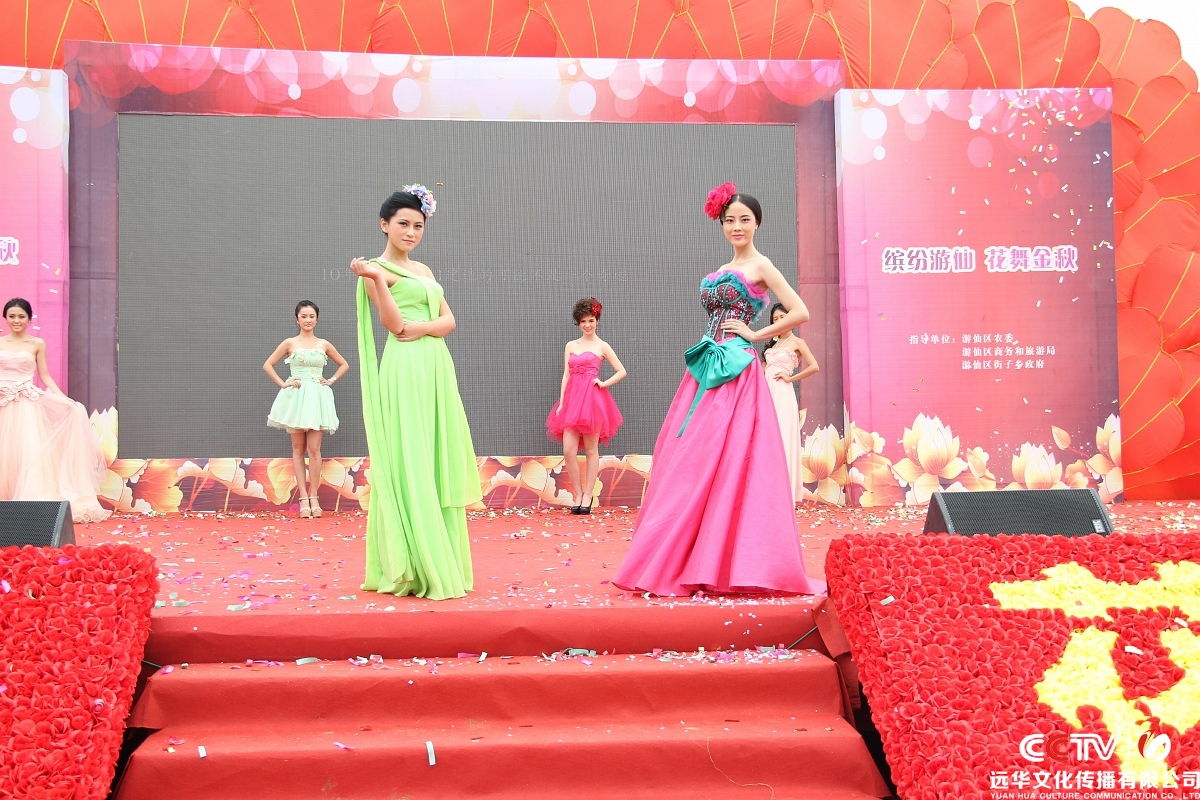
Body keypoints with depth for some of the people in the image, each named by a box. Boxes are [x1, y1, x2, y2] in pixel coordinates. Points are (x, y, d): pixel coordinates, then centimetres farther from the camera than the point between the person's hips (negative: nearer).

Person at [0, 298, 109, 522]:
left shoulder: (37, 344, 5)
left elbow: (45, 377, 6)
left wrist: (67, 401, -1)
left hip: (27, 406, -1)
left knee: (31, 452, -9)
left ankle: (33, 501, -6)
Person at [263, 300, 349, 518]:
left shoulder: (324, 345, 9)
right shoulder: (290, 343, 4)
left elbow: (344, 365, 21)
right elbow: (267, 365, 6)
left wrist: (331, 380, 8)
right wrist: (282, 383, -1)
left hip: (317, 398, 1)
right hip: (295, 397, -1)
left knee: (314, 449, -4)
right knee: (298, 449, 1)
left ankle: (314, 497, 1)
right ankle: (303, 498, 2)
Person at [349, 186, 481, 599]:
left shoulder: (423, 270, 20)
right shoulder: (378, 269, -1)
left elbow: (448, 321, 11)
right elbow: (395, 326, -11)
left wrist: (423, 327, -9)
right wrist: (376, 279, -22)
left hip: (437, 369, 8)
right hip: (406, 372, -8)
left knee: (437, 464, 7)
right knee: (409, 466, -7)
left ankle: (438, 564, 13)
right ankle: (408, 568, -3)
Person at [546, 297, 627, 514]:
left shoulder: (602, 347, 6)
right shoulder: (570, 346, 15)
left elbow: (622, 372, 6)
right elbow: (566, 376, 12)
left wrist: (603, 383, -5)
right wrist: (561, 403, 5)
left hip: (593, 399, -4)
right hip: (572, 400, 4)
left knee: (591, 450, 1)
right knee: (568, 451, -5)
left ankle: (587, 496, 6)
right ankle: (577, 494, 7)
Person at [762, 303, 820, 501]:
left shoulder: (797, 342, 1)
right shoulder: (773, 343, 20)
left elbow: (814, 367, -10)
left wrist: (791, 378, -7)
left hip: (783, 394, -6)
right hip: (768, 393, 7)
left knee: (783, 440, -7)